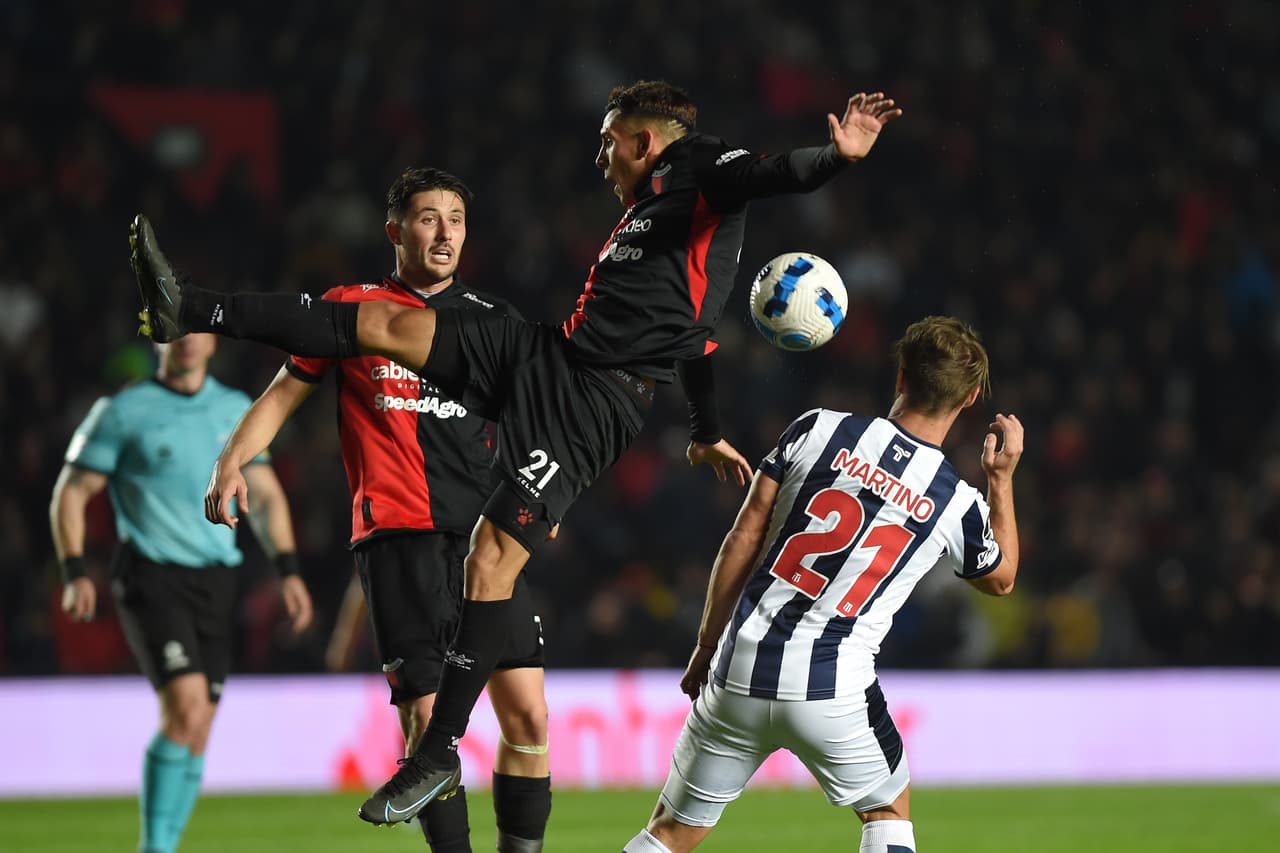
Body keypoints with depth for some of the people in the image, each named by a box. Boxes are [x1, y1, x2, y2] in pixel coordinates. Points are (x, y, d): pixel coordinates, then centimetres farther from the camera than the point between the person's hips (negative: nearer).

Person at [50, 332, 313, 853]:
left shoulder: (235, 410, 12)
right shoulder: (125, 412, -1)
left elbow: (266, 496, 18)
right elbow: (72, 492, 3)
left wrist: (288, 572, 7)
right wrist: (74, 573, -9)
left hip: (214, 580, 5)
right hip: (151, 576, -5)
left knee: (195, 732, 3)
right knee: (186, 707, -21)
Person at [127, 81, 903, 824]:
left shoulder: (697, 174, -2)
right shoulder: (646, 214, 25)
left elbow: (770, 174, -23)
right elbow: (690, 331, 35)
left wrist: (838, 155, -43)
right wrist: (708, 433, 43)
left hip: (595, 403, -9)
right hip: (544, 357, 9)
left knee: (492, 557, -13)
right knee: (387, 325, 0)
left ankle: (441, 754, -7)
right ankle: (191, 313, 2)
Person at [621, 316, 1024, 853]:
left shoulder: (818, 431, -2)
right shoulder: (957, 505, -2)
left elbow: (742, 541, 1)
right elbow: (1001, 578, 20)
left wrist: (706, 647, 11)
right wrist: (1002, 476, 27)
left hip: (739, 673, 1)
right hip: (835, 692, -1)